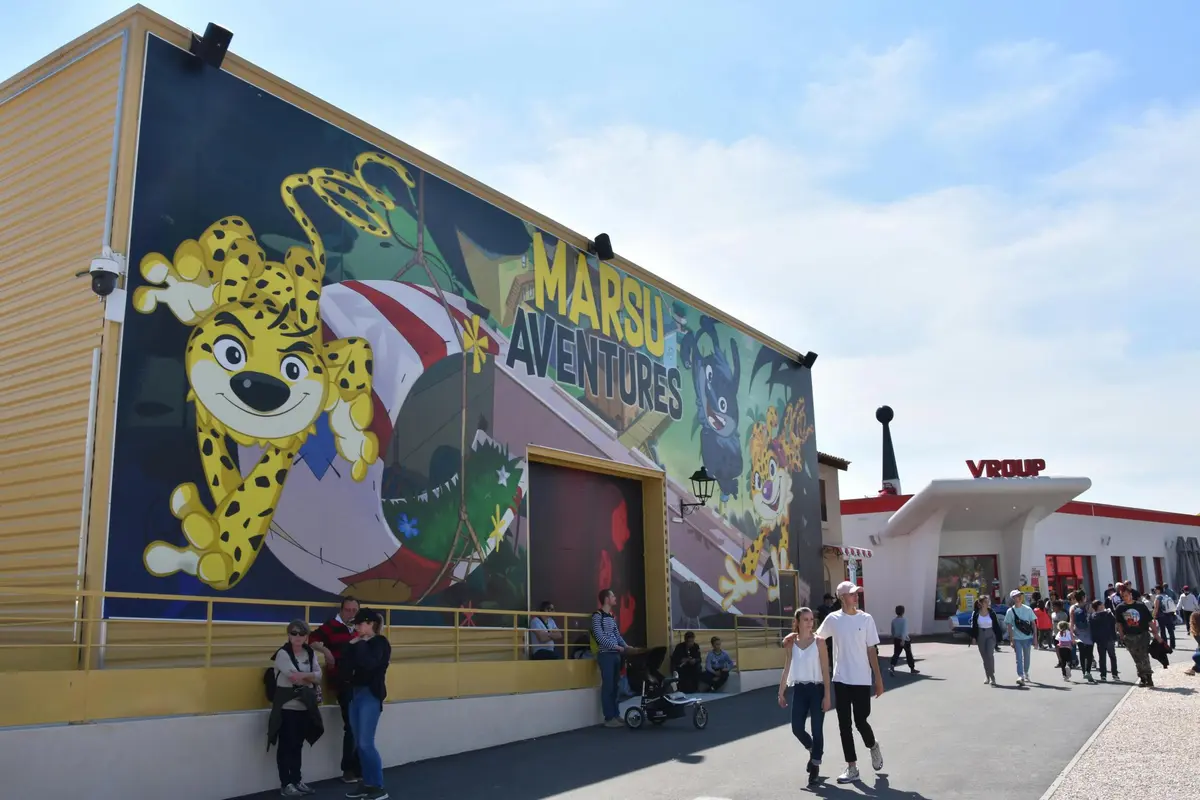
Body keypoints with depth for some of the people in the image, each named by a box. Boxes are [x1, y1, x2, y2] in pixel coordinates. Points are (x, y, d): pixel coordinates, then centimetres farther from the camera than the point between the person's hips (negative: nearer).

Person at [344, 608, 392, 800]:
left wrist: (360, 644, -12)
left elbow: (369, 663, -24)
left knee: (366, 743, -10)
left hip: (371, 695, -8)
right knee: (359, 744, 9)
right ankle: (367, 783, 17)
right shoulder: (360, 643, 12)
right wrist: (351, 646, -1)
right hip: (356, 693, 8)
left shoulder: (380, 642, -7)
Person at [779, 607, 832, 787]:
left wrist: (827, 696, -11)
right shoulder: (791, 643, 3)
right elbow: (786, 670, 9)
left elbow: (825, 671, -6)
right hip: (799, 689, 3)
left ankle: (815, 767, 13)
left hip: (816, 689, -3)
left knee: (817, 729, 0)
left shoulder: (818, 642, -6)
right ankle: (813, 751, 31)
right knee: (797, 728, 1)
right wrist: (781, 693, 8)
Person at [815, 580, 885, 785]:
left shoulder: (866, 619, -3)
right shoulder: (833, 619, -2)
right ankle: (852, 767, 16)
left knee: (860, 721, -1)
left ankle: (873, 747, 33)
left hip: (861, 680, -1)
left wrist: (878, 678, -1)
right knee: (844, 725, 5)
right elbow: (817, 637, 12)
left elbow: (871, 650, 0)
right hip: (841, 680, 2)